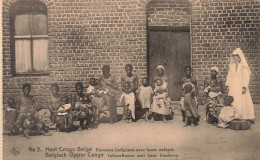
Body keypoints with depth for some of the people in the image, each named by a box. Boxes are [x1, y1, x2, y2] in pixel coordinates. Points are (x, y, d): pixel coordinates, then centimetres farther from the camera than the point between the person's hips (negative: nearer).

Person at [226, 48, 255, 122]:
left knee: (243, 101, -6)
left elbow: (246, 76, -9)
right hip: (233, 87, 5)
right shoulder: (232, 65, 11)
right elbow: (229, 75, 15)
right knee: (233, 102, 1)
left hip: (241, 87, -5)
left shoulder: (243, 65, -5)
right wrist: (228, 85, 10)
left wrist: (244, 87, -16)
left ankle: (245, 117, 1)